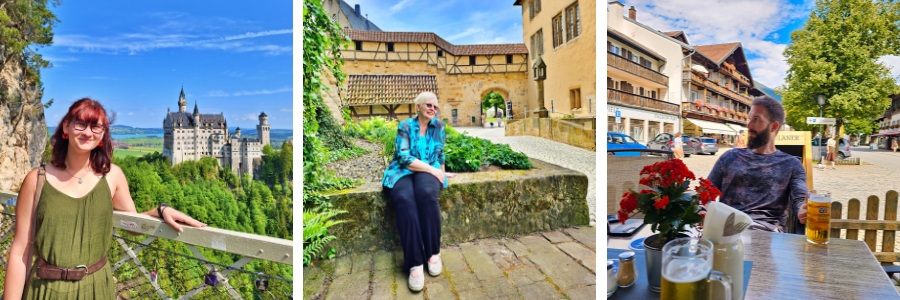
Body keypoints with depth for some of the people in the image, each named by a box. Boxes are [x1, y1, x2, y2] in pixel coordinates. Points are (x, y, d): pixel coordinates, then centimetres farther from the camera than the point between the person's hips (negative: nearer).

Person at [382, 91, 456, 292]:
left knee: (427, 194, -35)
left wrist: (441, 173, 21)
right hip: (403, 172, -2)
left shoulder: (438, 126, 10)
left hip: (428, 171, 2)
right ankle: (415, 263, -32)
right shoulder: (405, 126, -2)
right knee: (404, 200, -36)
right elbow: (404, 158, -12)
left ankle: (433, 253, -22)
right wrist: (434, 170, -14)